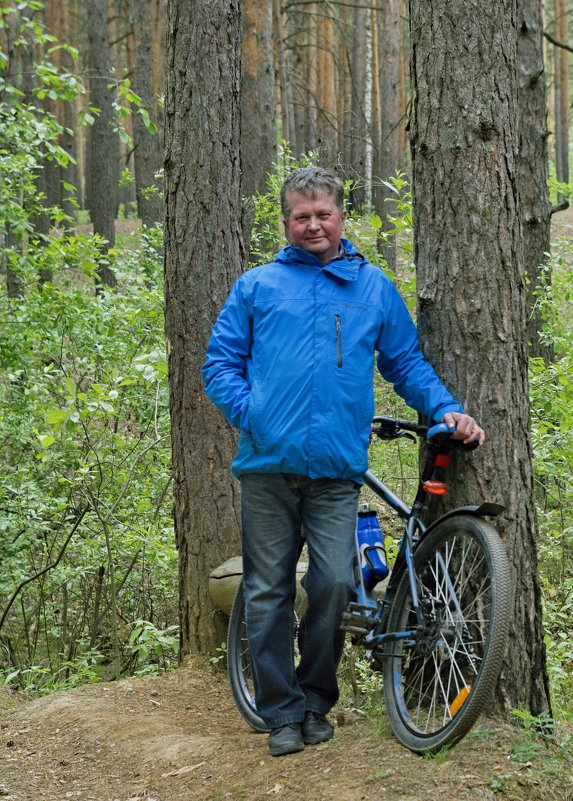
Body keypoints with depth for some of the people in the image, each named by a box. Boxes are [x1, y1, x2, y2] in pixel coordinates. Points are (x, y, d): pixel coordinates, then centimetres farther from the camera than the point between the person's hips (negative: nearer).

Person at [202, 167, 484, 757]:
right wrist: (250, 412, -5)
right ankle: (283, 713, 14)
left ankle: (316, 701, 15)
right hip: (269, 464, 0)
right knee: (269, 591, 3)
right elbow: (220, 362, 11)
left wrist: (446, 410, 2)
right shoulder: (257, 286, 12)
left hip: (336, 466, 0)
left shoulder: (373, 287, 15)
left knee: (334, 585, -7)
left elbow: (406, 363, 18)